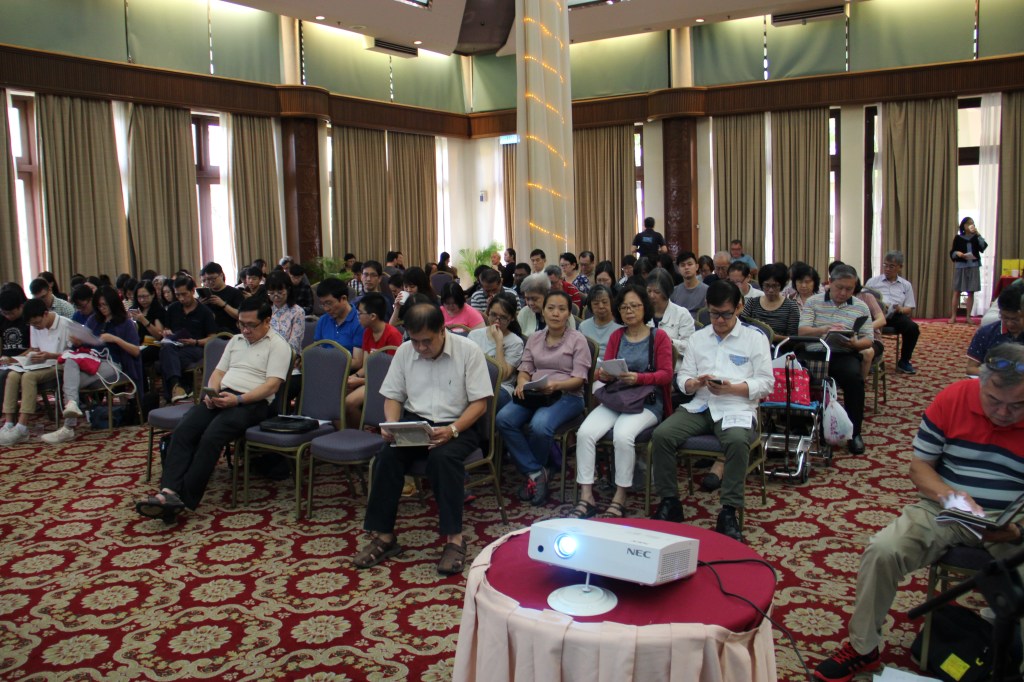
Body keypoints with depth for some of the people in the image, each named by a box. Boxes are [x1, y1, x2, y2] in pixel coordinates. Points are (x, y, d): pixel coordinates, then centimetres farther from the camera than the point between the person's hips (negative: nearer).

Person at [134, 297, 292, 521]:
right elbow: (218, 372, 24)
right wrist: (212, 393, 1)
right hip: (221, 397, 7)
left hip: (252, 402, -7)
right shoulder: (236, 340, 25)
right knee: (183, 431, -21)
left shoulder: (278, 346, 2)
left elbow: (272, 385, -9)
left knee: (211, 437, -31)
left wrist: (238, 399, -20)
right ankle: (169, 491, -32)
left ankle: (183, 500, -29)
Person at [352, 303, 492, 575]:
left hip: (459, 423, -4)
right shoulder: (404, 351, 5)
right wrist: (391, 424, -11)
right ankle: (382, 536, -15)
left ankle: (454, 538, -26)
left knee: (443, 456, -35)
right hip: (414, 421, 4)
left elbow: (480, 403, -9)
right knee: (387, 456, -24)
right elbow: (393, 396, 11)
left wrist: (452, 430, -24)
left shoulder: (468, 350, -7)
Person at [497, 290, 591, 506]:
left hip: (567, 396, -4)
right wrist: (521, 383, -11)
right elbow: (525, 370, 13)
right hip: (534, 394, 5)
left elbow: (579, 379, -5)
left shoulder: (577, 340, 2)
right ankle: (535, 472, -17)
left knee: (539, 425, -35)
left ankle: (533, 472, -5)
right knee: (504, 418, -26)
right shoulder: (534, 339, 17)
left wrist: (555, 385, -25)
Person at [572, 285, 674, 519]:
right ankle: (586, 498, -18)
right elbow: (605, 370, 14)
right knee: (585, 432, -23)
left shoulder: (659, 337, 5)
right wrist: (603, 374, -11)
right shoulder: (616, 336, 16)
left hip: (647, 401, -4)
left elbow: (666, 374, -2)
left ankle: (619, 500, -18)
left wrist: (638, 378, -19)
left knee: (623, 434, -33)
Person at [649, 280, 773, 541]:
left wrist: (731, 388, -13)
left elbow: (766, 382, 2)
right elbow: (682, 376, 15)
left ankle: (729, 512, -24)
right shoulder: (699, 337, 20)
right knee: (661, 435, -21)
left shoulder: (755, 337, 9)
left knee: (738, 441, -37)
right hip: (700, 406, 4)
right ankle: (669, 502, -8)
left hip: (736, 408, -3)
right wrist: (695, 383, -9)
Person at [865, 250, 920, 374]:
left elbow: (909, 308, 14)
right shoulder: (873, 281, 15)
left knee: (913, 327, -28)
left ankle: (904, 362, -9)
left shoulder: (906, 285, 19)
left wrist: (900, 309, -10)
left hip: (896, 315, 2)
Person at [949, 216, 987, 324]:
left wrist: (977, 234, -13)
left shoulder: (975, 238, 6)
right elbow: (952, 252, 4)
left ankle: (968, 316, 8)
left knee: (971, 292, 3)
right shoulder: (958, 238, 2)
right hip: (960, 266, -2)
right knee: (957, 291, -1)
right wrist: (958, 253, -17)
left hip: (973, 267, 2)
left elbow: (983, 247, -10)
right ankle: (953, 316, 4)